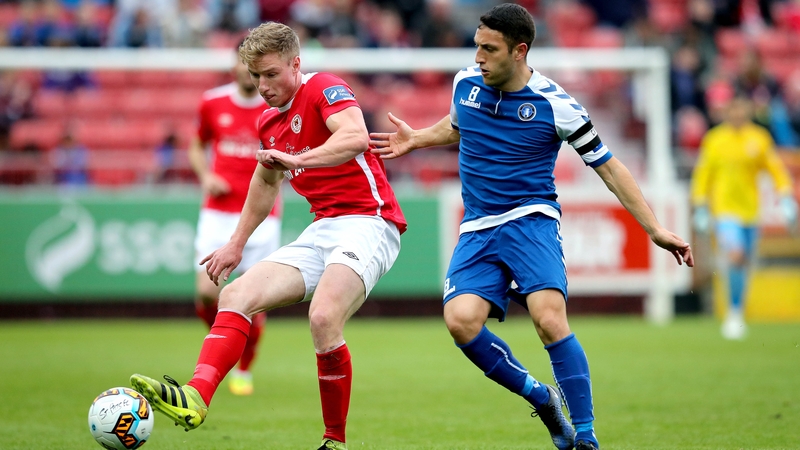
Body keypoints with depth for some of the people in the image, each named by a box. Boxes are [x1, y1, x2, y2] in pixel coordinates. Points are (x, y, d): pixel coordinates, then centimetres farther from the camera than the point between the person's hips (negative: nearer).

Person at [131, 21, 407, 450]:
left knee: (323, 318, -30)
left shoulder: (325, 89, -9)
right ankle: (195, 398, -25)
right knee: (237, 295, -10)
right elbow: (266, 180, 35)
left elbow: (355, 137, -29)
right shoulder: (268, 122, 16)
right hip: (320, 232, 9)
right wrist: (237, 243, 36)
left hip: (367, 222, -9)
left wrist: (297, 159, -41)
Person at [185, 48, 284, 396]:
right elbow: (196, 147, 19)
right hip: (218, 211, 1)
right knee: (206, 293, -12)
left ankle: (244, 371, 17)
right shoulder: (213, 102, 4)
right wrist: (205, 176, -1)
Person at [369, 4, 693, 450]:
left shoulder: (555, 105, -9)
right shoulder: (466, 83, 5)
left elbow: (608, 166, -2)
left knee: (549, 318, -27)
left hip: (531, 220, -4)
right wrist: (417, 139, 19)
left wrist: (656, 230, -6)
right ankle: (541, 398, 0)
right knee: (461, 320, -21)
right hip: (478, 229, 4)